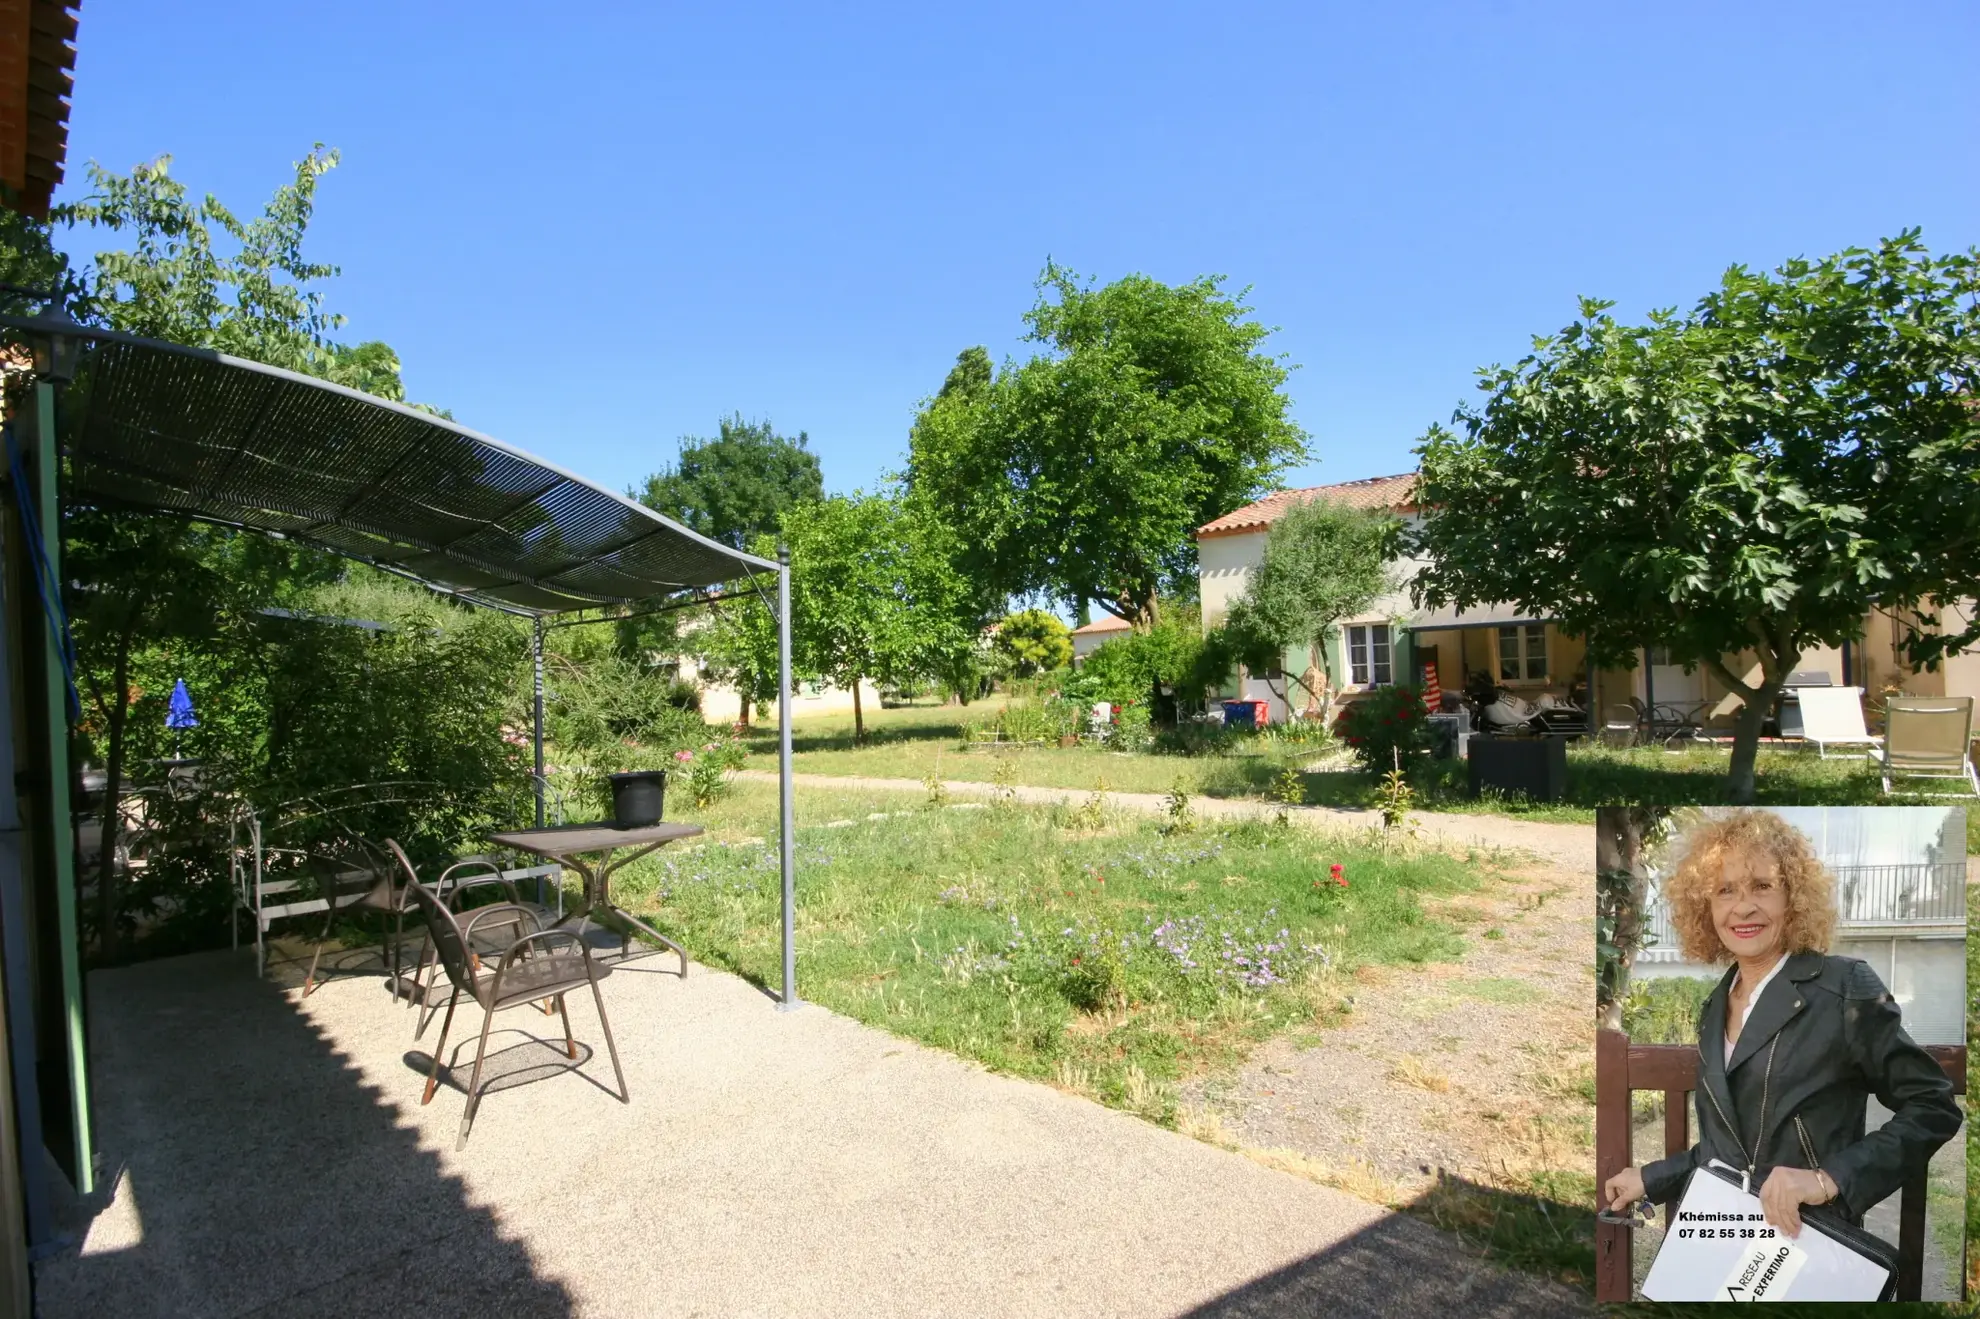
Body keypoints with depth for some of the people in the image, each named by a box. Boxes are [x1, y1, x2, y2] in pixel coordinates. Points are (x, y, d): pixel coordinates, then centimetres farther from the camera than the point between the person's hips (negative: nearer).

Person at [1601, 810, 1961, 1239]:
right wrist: (1651, 1179, 12)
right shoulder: (1716, 1006, 6)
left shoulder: (1845, 987, -10)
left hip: (1807, 1240, -5)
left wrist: (1830, 1179, -20)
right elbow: (1727, 1146, 13)